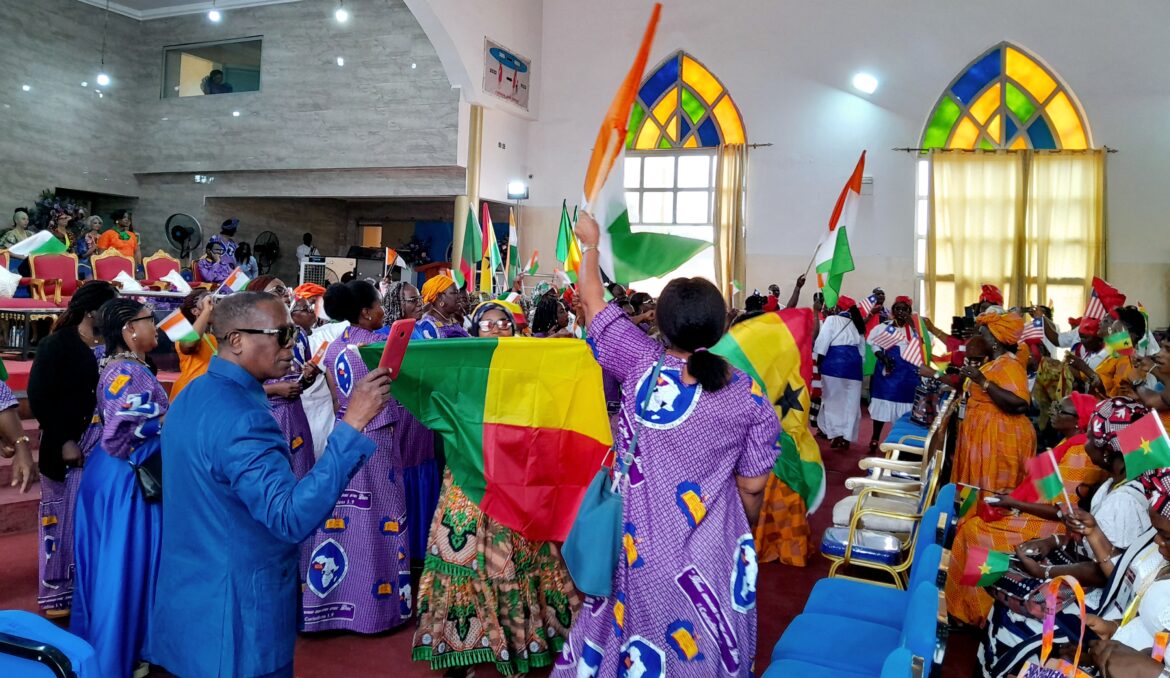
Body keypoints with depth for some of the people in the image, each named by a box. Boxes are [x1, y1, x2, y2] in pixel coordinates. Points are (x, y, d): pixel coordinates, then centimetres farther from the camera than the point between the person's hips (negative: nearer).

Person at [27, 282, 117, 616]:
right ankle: (56, 594, 20)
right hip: (68, 450, -5)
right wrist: (63, 442, -14)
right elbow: (38, 397, -11)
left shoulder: (111, 347, 7)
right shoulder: (57, 345, -7)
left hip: (104, 451, 5)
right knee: (64, 520, 6)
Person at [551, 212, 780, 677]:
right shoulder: (748, 396, -10)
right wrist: (743, 530, 16)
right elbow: (752, 486, -3)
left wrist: (589, 242, 18)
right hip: (709, 549, 0)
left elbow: (592, 301, 2)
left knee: (639, 634, 17)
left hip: (641, 543, 0)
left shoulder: (642, 365, -11)